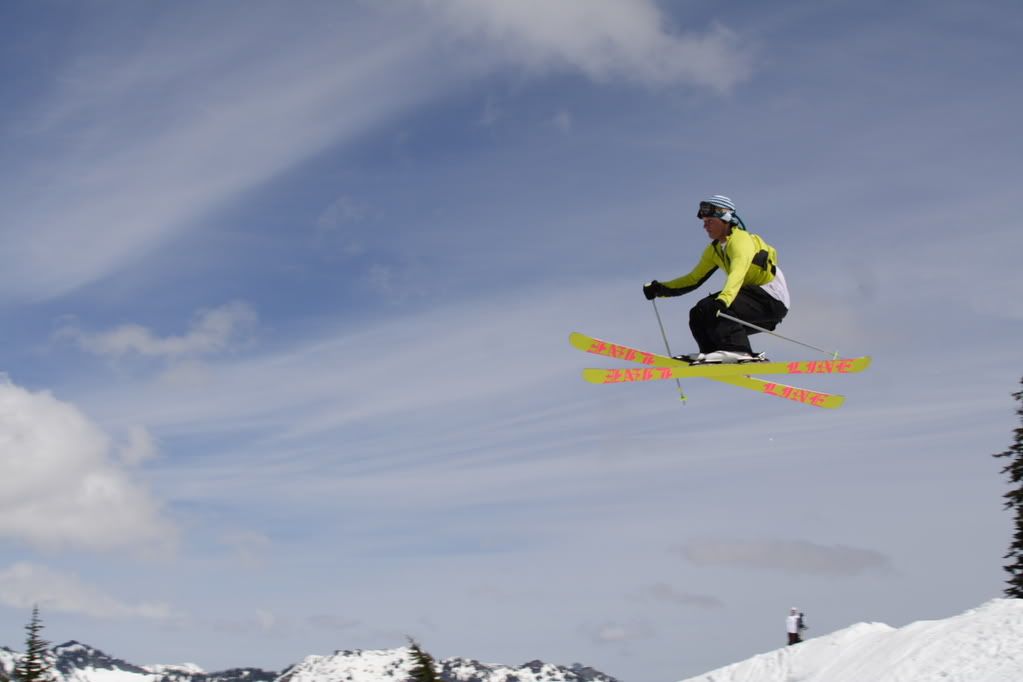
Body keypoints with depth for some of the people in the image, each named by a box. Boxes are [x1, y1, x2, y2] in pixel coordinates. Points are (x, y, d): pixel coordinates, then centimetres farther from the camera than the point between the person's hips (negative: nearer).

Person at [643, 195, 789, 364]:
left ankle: (738, 351, -34)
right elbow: (694, 279, 14)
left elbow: (737, 273, -35)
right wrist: (660, 288, 2)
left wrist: (723, 300, -53)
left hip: (772, 300, -9)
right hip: (756, 296, 9)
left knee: (710, 307, -27)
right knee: (698, 315, 2)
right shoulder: (714, 250, 11)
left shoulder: (741, 240, -16)